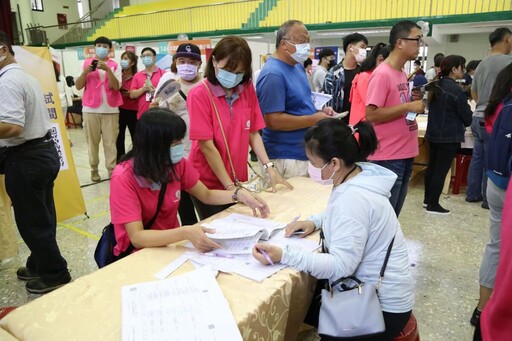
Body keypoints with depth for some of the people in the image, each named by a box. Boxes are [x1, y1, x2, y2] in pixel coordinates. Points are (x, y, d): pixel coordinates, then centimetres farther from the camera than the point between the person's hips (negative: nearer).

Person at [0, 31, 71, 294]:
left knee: (31, 222, 4)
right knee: (41, 218, 19)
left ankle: (56, 276, 16)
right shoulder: (26, 77, 13)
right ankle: (39, 265, 35)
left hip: (25, 158, -10)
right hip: (43, 151, 10)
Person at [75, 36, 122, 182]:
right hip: (90, 109, 1)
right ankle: (94, 169, 13)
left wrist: (107, 69, -18)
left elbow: (116, 86, -7)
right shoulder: (86, 63, 9)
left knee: (110, 142, -2)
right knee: (92, 141, 5)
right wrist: (85, 72, -12)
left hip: (110, 109, -1)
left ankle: (112, 170, 2)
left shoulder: (115, 66, 7)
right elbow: (78, 86, 4)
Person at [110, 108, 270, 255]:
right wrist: (185, 233, -42)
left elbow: (206, 195, 5)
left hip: (171, 244, 5)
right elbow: (137, 237, -28)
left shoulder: (178, 164, -9)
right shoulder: (123, 178, -23)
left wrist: (239, 194, -12)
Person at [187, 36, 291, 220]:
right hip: (208, 183, -4)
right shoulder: (199, 94, -14)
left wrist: (269, 167, -9)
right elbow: (206, 145, -17)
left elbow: (253, 134, 3)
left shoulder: (247, 90, 1)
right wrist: (229, 185, -17)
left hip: (239, 180, 5)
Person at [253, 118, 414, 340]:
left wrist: (283, 256, -36)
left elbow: (340, 266, -31)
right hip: (373, 288, 8)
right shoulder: (358, 175, -3)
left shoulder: (353, 198, -30)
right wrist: (315, 222, 1)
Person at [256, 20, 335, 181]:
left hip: (306, 152, 10)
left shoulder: (298, 66, 10)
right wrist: (314, 119, -20)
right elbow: (273, 120, -26)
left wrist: (319, 111, 2)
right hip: (286, 157, -9)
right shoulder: (273, 74, -20)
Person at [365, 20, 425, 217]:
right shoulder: (382, 74, -16)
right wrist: (408, 106, -20)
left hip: (405, 154, 9)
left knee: (393, 214, 20)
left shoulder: (402, 73, 12)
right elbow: (371, 115, -23)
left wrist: (414, 102, 2)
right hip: (388, 158, -9)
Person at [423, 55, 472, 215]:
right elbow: (466, 116, -10)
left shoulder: (436, 85, 6)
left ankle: (427, 199, 27)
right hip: (449, 137, -8)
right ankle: (433, 205, 5)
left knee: (432, 166, 16)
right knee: (441, 170, -1)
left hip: (433, 134, 8)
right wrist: (466, 123, 12)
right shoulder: (456, 90, -18)